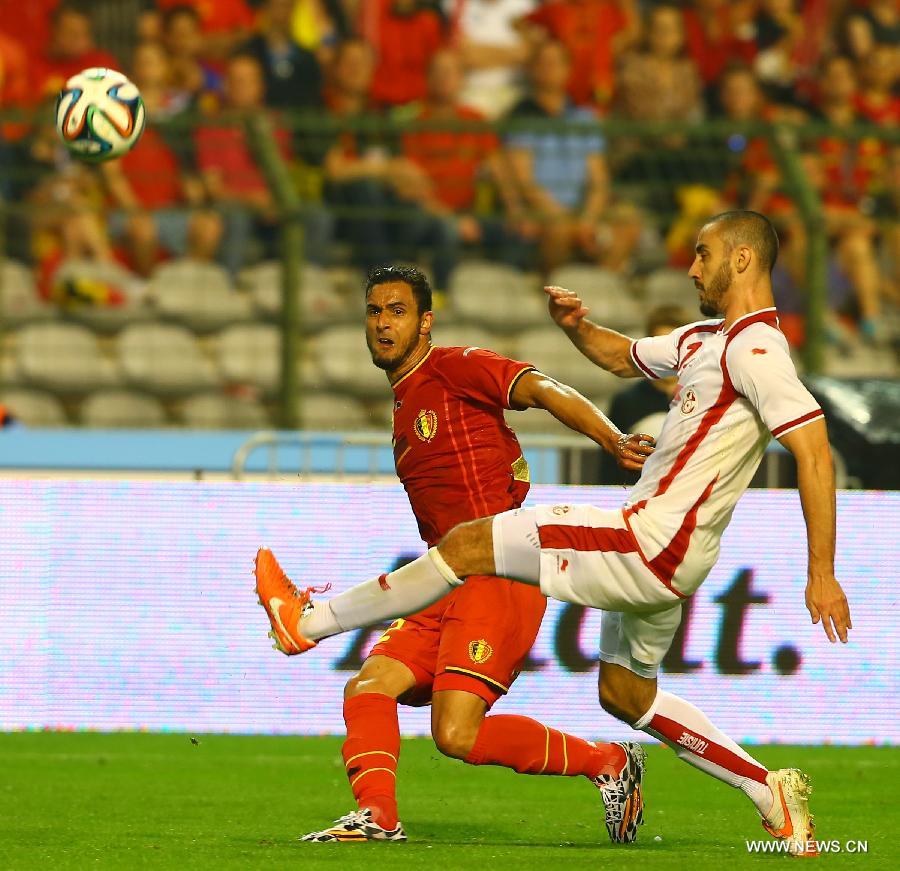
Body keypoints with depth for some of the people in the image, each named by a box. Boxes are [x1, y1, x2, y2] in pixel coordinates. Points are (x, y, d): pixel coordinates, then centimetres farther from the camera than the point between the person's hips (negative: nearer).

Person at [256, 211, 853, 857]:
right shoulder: (704, 338, 16)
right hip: (660, 555, 11)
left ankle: (310, 621, 2)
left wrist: (822, 574, -26)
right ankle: (771, 792, 21)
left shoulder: (754, 348, -15)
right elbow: (623, 357, 33)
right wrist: (575, 325, 10)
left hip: (651, 542, -11)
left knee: (469, 544, -7)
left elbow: (815, 449, -22)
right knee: (625, 694, 23)